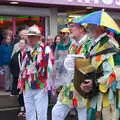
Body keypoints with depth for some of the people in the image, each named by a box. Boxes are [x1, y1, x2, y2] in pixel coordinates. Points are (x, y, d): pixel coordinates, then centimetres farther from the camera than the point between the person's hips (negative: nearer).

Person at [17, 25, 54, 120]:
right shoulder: (27, 50, 13)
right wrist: (21, 83, 18)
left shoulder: (46, 49, -7)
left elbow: (49, 67, -11)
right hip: (27, 87, 7)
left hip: (40, 87, -6)